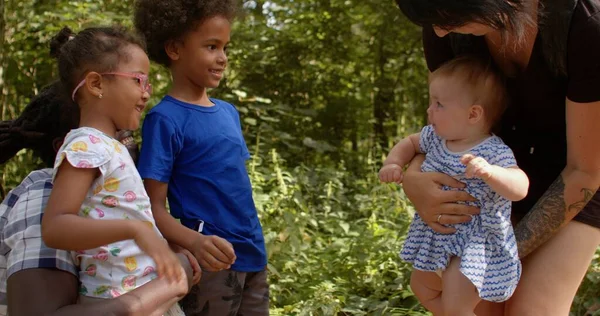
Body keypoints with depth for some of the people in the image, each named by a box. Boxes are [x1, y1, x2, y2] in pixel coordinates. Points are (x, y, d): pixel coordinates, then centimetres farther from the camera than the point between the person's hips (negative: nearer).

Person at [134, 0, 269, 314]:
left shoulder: (228, 112, 11)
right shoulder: (165, 119, -11)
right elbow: (154, 207, -14)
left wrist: (254, 246, 14)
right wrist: (195, 242, -30)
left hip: (254, 259, 7)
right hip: (211, 265, -7)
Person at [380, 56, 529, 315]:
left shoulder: (494, 153, -24)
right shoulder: (435, 137, -2)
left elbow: (520, 188, -36)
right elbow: (410, 142, 19)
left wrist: (489, 171, -51)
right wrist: (393, 163, 1)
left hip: (476, 243, -9)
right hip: (439, 237, 9)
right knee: (422, 288, 28)